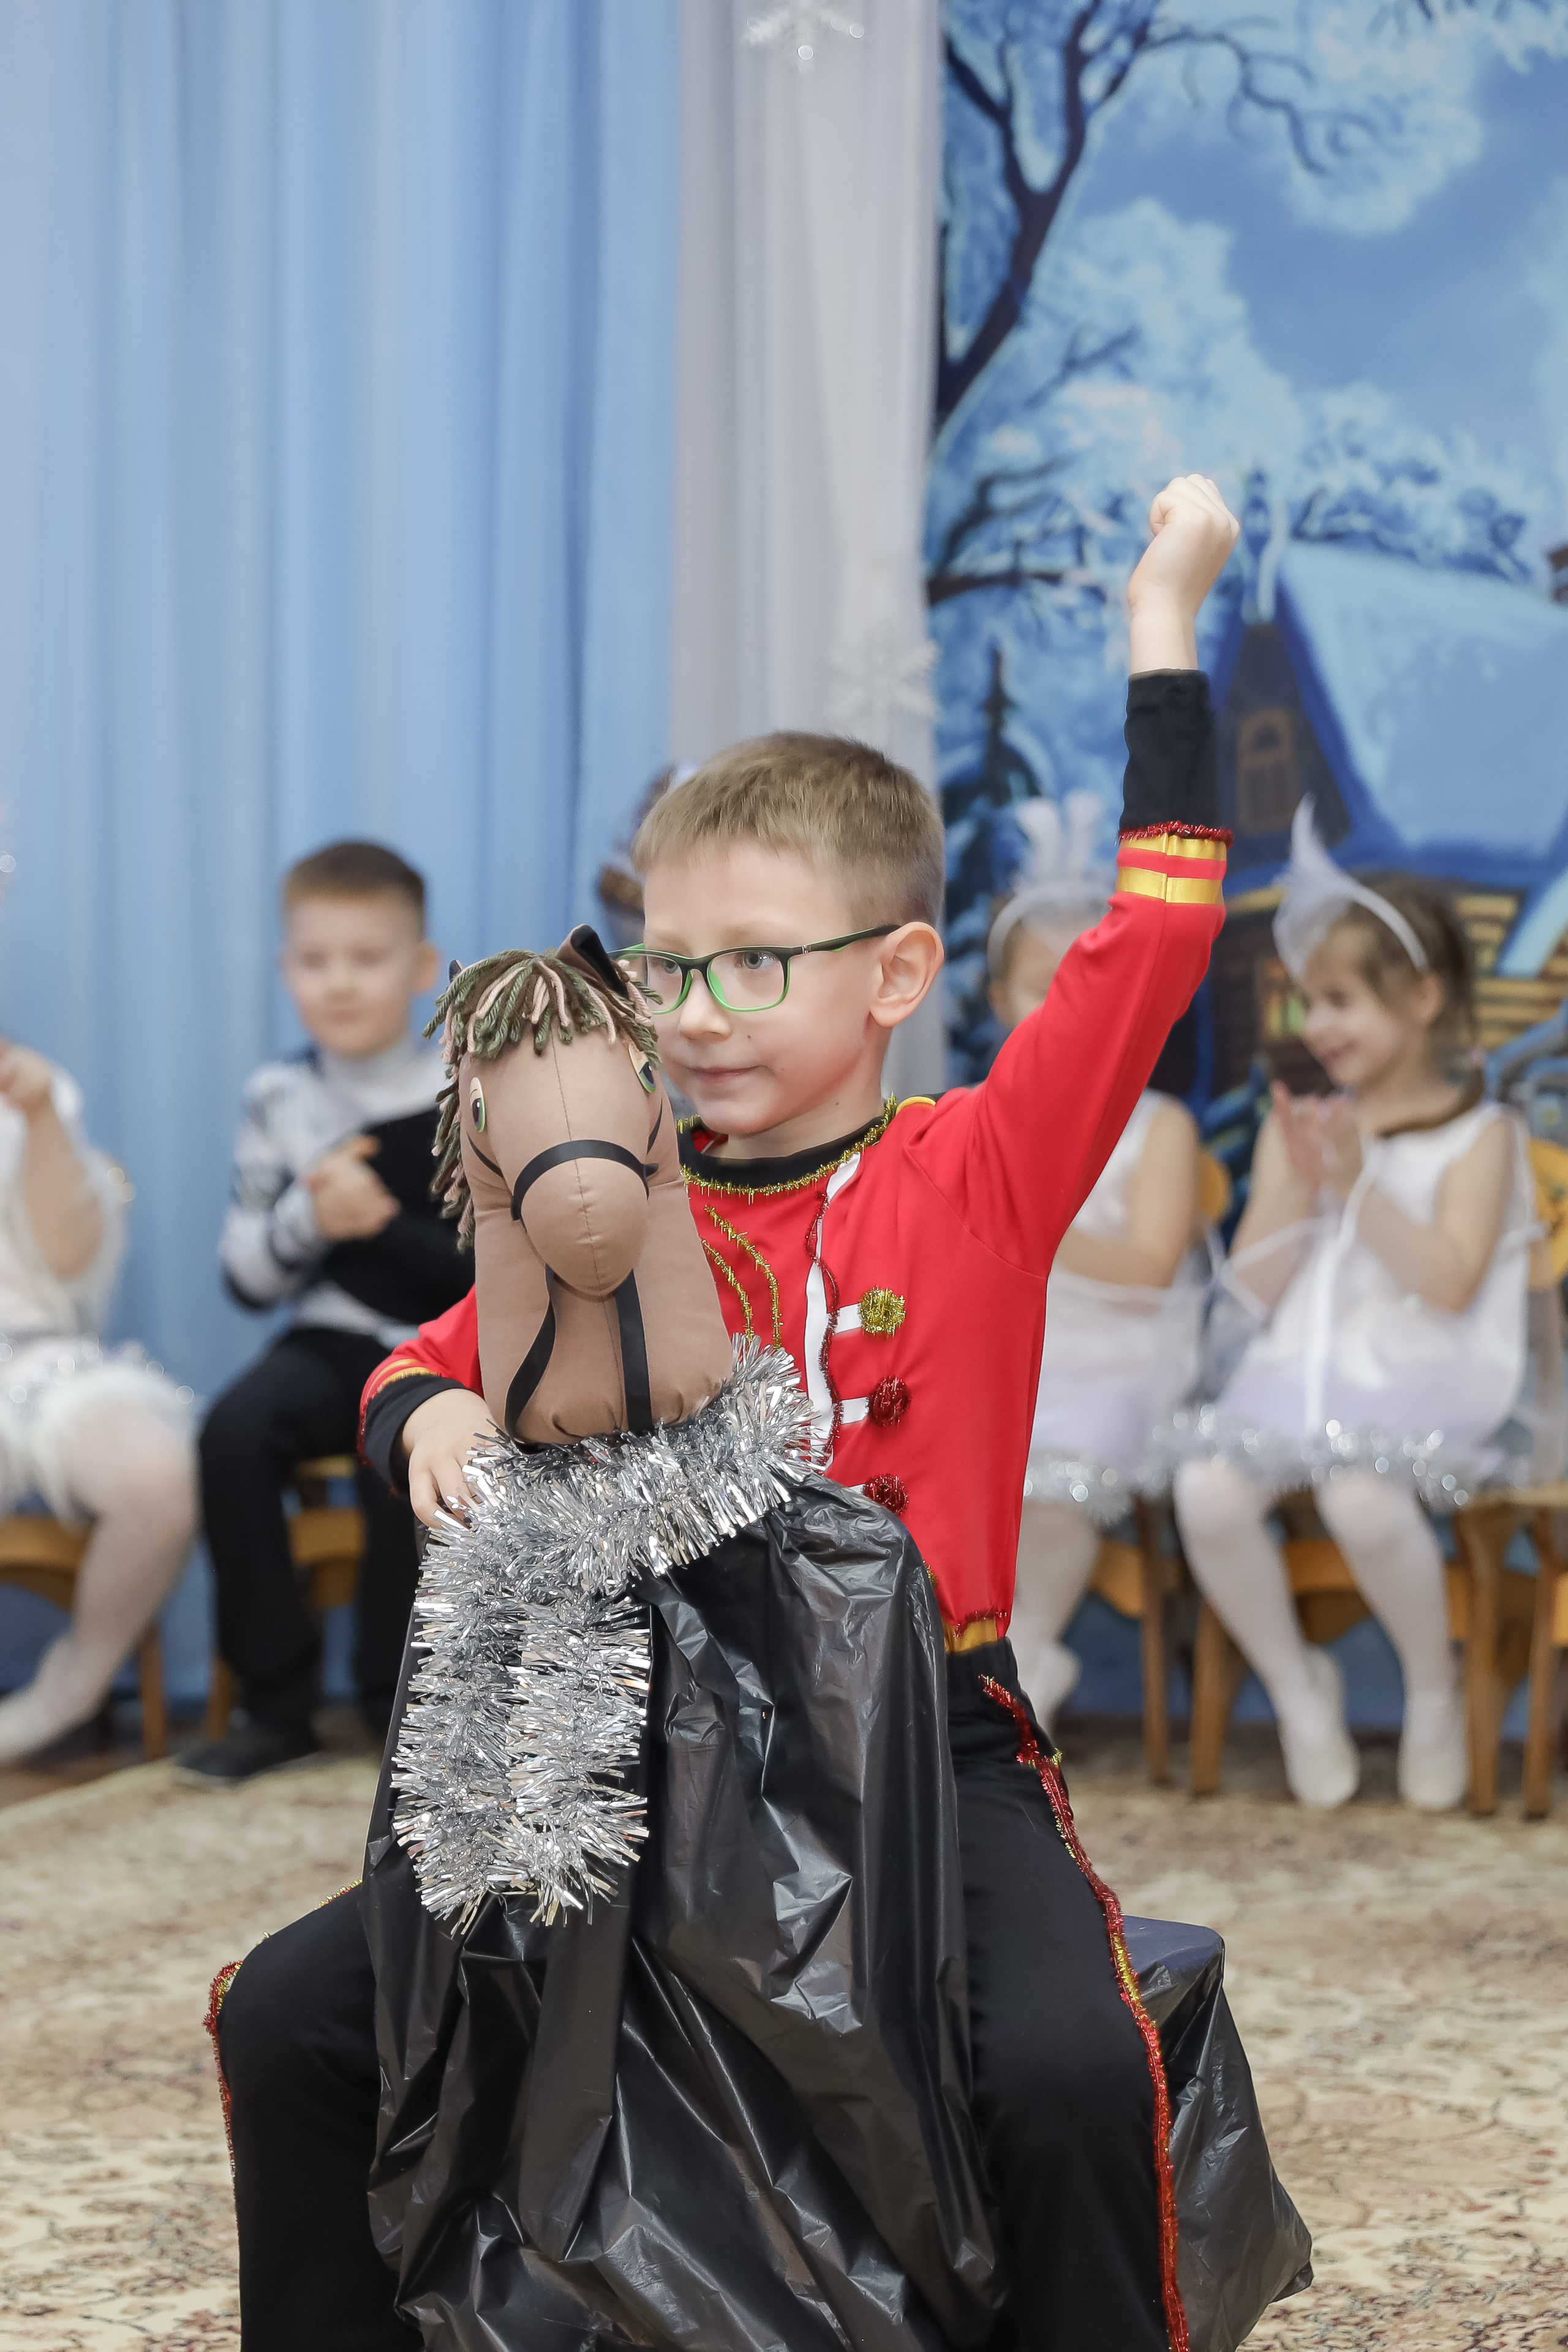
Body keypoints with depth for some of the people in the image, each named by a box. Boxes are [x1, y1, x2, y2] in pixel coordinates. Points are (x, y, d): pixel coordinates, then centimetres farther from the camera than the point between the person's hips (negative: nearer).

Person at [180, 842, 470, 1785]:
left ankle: (399, 1697, -10)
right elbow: (247, 1278, 7)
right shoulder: (280, 1099, 5)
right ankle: (279, 1701, -14)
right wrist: (307, 1219, -12)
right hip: (332, 1341, 3)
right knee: (233, 1431, -26)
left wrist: (386, 1225, -18)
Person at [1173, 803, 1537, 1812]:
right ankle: (1296, 1683, -1)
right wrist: (1298, 1187, -7)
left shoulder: (1479, 1133, 2)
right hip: (1298, 1365, 4)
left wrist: (1360, 1182, -16)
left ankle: (1435, 1688, -6)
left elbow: (1450, 1283, -12)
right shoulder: (1296, 1125, 14)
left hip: (1419, 1376, -4)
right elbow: (1254, 1293, 8)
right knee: (1208, 1492, -26)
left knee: (1361, 1496, -35)